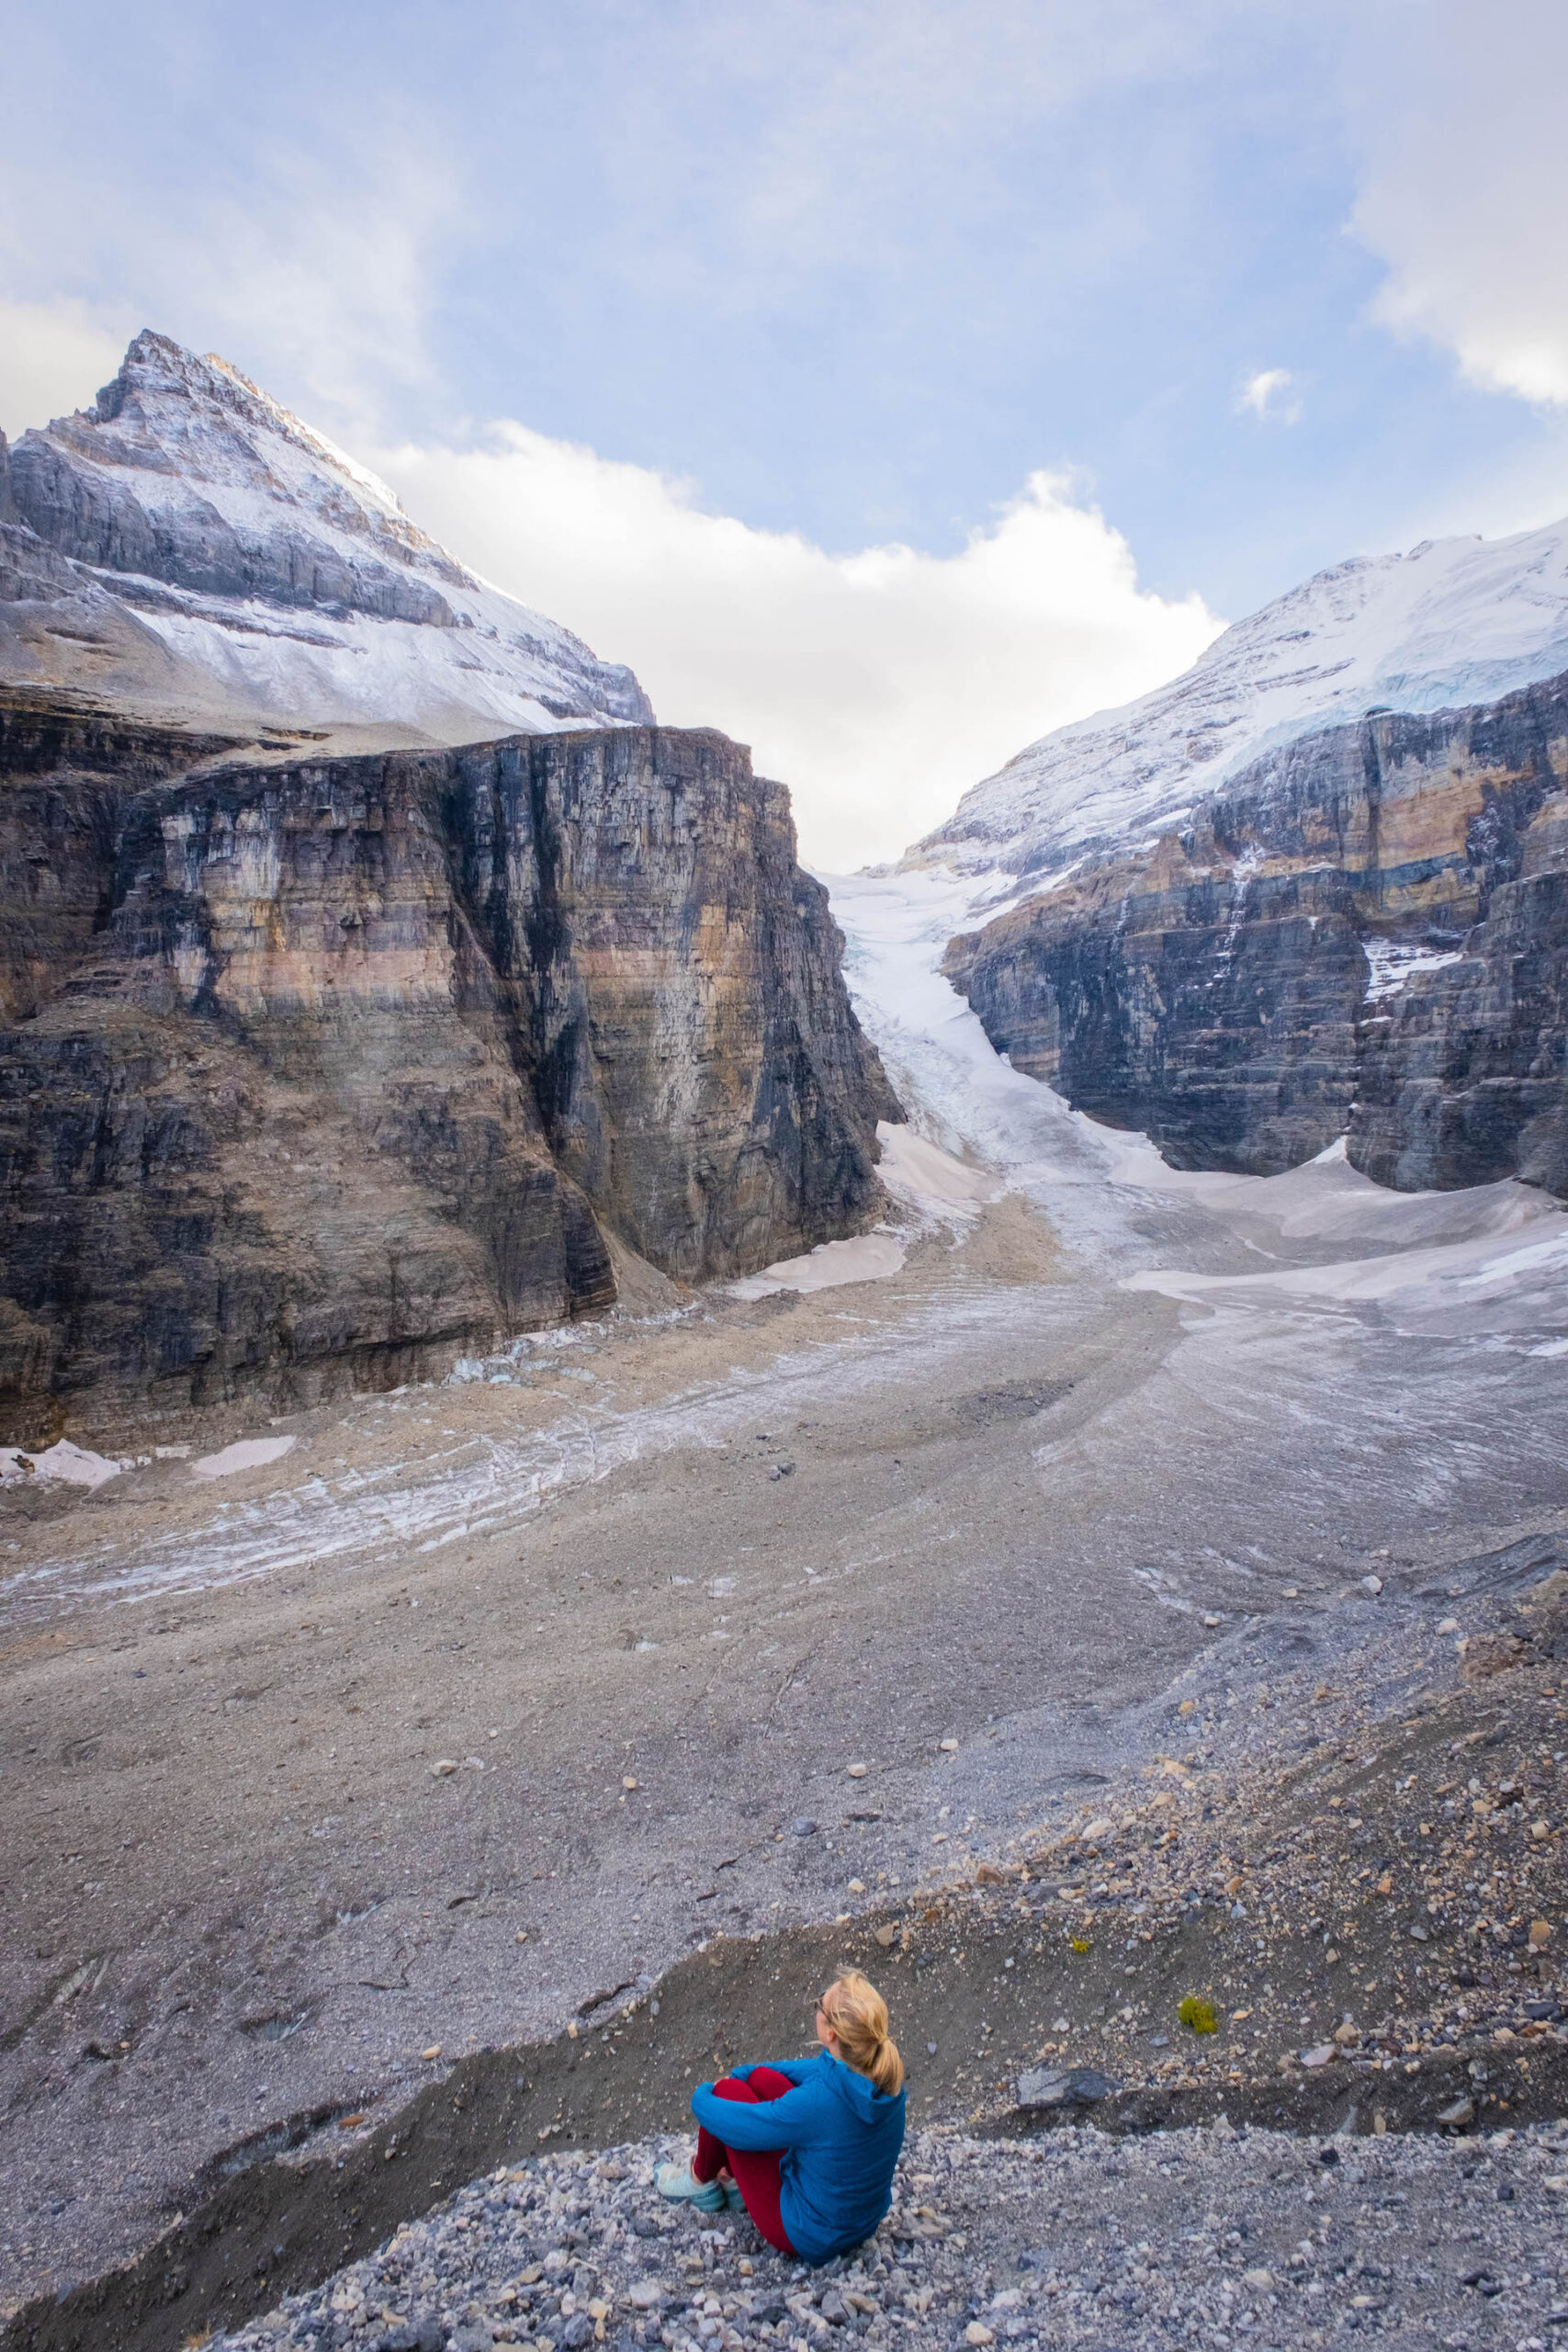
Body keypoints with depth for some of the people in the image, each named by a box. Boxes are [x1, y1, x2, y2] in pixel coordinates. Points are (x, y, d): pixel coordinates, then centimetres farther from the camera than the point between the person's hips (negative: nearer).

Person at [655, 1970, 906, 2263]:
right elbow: (827, 2070, 5)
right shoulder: (887, 2076, -16)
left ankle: (700, 2180, 26)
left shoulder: (818, 2101, -36)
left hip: (811, 2240, -6)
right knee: (762, 2079, 7)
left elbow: (736, 2126, -20)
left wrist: (701, 2096, 2)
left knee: (726, 2092, -2)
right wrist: (743, 2073, 11)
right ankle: (733, 2180, 29)